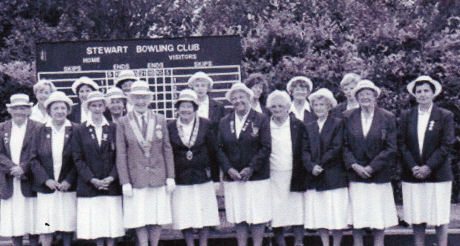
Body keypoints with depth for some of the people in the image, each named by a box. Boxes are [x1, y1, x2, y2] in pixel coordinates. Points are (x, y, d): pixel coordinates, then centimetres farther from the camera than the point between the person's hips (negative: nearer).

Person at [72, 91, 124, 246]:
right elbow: (78, 159, 1)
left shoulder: (113, 129, 8)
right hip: (89, 185, -1)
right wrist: (92, 179, -10)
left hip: (111, 184, 1)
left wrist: (111, 177, -9)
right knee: (95, 224, -1)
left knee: (112, 221, 0)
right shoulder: (80, 131, 4)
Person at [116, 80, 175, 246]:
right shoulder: (123, 123, 1)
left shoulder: (160, 120, 8)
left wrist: (170, 176, 2)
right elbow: (121, 155, 0)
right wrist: (125, 182, -6)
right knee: (140, 220, 1)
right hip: (136, 179, -2)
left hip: (158, 177, 2)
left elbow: (167, 150, 8)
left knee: (157, 219, 5)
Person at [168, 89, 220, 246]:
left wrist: (211, 170, 2)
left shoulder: (205, 125, 2)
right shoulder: (171, 127, 2)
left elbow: (213, 150, 6)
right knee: (184, 217, 1)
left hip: (202, 178, 0)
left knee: (204, 215, 5)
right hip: (180, 179, 0)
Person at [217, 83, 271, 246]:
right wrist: (229, 169, -8)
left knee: (257, 217, -1)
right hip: (232, 178, 3)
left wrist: (251, 168, -14)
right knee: (238, 217, 5)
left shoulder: (261, 120, 1)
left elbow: (266, 147, -5)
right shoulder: (224, 122, 10)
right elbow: (220, 148, 6)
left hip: (257, 177, -3)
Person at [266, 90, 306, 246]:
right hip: (273, 177, 1)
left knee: (297, 212, -1)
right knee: (276, 213, 1)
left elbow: (304, 151, 3)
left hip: (293, 176, -1)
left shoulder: (298, 125, 4)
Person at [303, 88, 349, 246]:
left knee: (336, 215, -2)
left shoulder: (338, 124, 1)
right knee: (319, 216, 5)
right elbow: (306, 150, 6)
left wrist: (320, 165, -13)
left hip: (334, 178, -4)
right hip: (315, 179, 4)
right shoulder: (309, 127, 14)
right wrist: (312, 167, -12)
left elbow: (337, 149, -8)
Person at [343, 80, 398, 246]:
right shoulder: (348, 117, 6)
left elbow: (391, 148, -3)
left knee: (379, 218, 2)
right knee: (356, 218, 1)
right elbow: (344, 146, 4)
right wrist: (354, 166, -11)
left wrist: (371, 167, -11)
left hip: (379, 175, -1)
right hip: (355, 175, 1)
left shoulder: (388, 118, 1)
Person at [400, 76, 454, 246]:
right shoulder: (406, 116, 9)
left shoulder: (445, 116, 2)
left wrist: (428, 167, -13)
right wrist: (413, 167, -10)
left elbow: (446, 146, -4)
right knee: (416, 221, 4)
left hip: (438, 174, -2)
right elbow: (402, 144, 4)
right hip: (412, 176, 2)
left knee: (440, 220, 1)